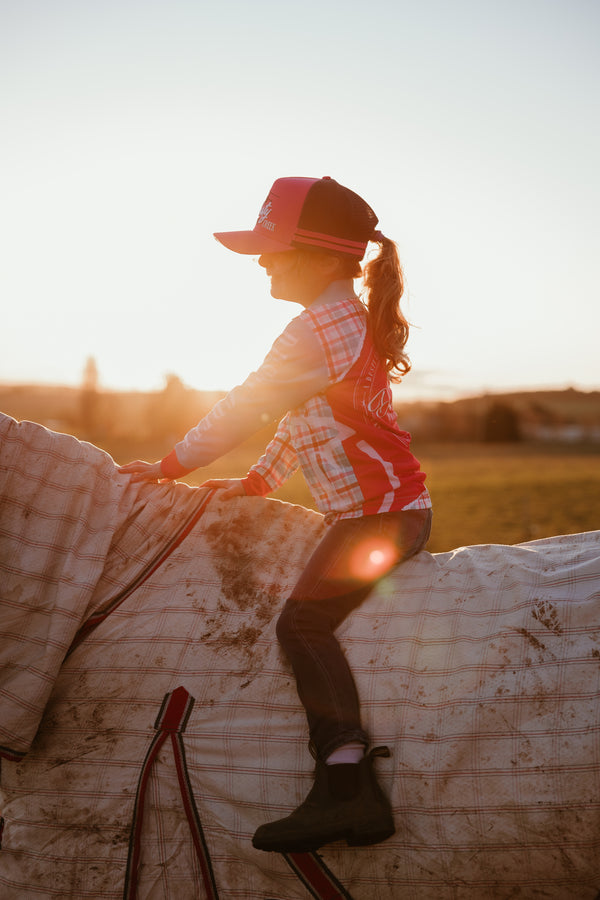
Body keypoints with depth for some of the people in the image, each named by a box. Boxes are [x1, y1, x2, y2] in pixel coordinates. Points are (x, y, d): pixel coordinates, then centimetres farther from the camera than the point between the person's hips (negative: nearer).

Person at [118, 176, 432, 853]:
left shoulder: (314, 329, -16)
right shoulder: (352, 317, 17)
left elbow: (244, 408, -12)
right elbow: (304, 417, 21)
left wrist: (170, 466, 0)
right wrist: (258, 480, 19)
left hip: (376, 511, -11)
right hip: (397, 505, 11)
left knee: (303, 621, -18)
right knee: (314, 621, 13)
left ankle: (343, 787, -19)